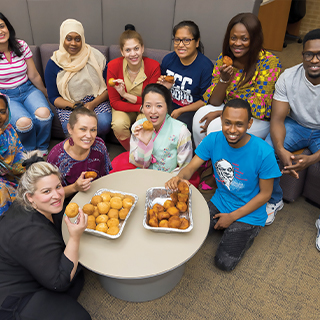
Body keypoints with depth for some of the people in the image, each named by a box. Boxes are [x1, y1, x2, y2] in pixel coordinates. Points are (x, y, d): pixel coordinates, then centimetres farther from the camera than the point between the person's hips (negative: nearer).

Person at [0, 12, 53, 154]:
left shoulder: (21, 46, -1)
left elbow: (34, 76, 8)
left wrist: (48, 94, 14)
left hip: (28, 89, 3)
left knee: (43, 113, -30)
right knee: (23, 122, -32)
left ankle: (42, 149, -3)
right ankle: (30, 153, 0)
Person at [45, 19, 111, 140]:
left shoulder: (96, 56, 0)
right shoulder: (53, 64, 0)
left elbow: (109, 87, 2)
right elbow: (53, 98, 2)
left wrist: (93, 104, -16)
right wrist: (74, 106, -17)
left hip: (97, 101, 1)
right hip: (68, 106, 0)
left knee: (104, 123, -32)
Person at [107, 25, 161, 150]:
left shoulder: (153, 66, -19)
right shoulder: (113, 66, -18)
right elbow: (115, 102, -14)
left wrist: (125, 94, -27)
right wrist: (141, 107, -27)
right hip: (123, 108, 1)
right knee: (118, 125, -31)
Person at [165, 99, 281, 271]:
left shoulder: (263, 152, -24)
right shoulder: (213, 139, -14)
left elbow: (265, 194, -14)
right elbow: (191, 167, -11)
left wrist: (232, 216, -14)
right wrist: (179, 177, -37)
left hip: (248, 213, -4)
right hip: (219, 202, 4)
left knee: (224, 262, -13)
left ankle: (248, 234, 15)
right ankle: (221, 227, 16)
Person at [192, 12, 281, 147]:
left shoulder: (269, 62, -17)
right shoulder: (224, 59, -4)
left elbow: (258, 108, -18)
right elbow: (214, 102, -6)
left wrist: (220, 113, -20)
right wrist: (224, 79, -24)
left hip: (258, 120, -4)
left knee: (216, 128, -28)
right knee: (200, 116, -23)